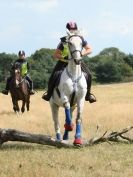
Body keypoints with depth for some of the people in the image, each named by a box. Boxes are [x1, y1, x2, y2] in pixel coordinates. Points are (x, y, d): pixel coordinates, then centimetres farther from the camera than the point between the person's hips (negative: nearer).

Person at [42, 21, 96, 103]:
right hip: (64, 62, -2)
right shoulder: (63, 41, -15)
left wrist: (82, 54, -20)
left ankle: (88, 94, 3)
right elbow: (55, 55, -12)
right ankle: (49, 94, 5)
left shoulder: (80, 39, -10)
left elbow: (90, 49, -2)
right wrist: (64, 57, -31)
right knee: (54, 76, -20)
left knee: (88, 74, -17)